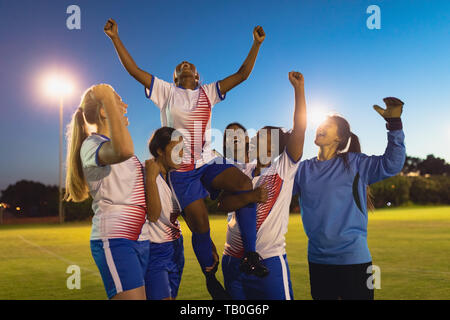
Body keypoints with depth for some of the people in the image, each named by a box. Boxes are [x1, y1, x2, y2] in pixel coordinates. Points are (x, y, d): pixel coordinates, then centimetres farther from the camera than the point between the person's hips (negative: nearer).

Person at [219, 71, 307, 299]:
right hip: (232, 259, 4)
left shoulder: (284, 167, -3)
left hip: (269, 259, -4)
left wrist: (299, 88, -14)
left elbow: (299, 128, -12)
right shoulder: (243, 172, 7)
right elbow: (223, 203, -6)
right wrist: (251, 196, -22)